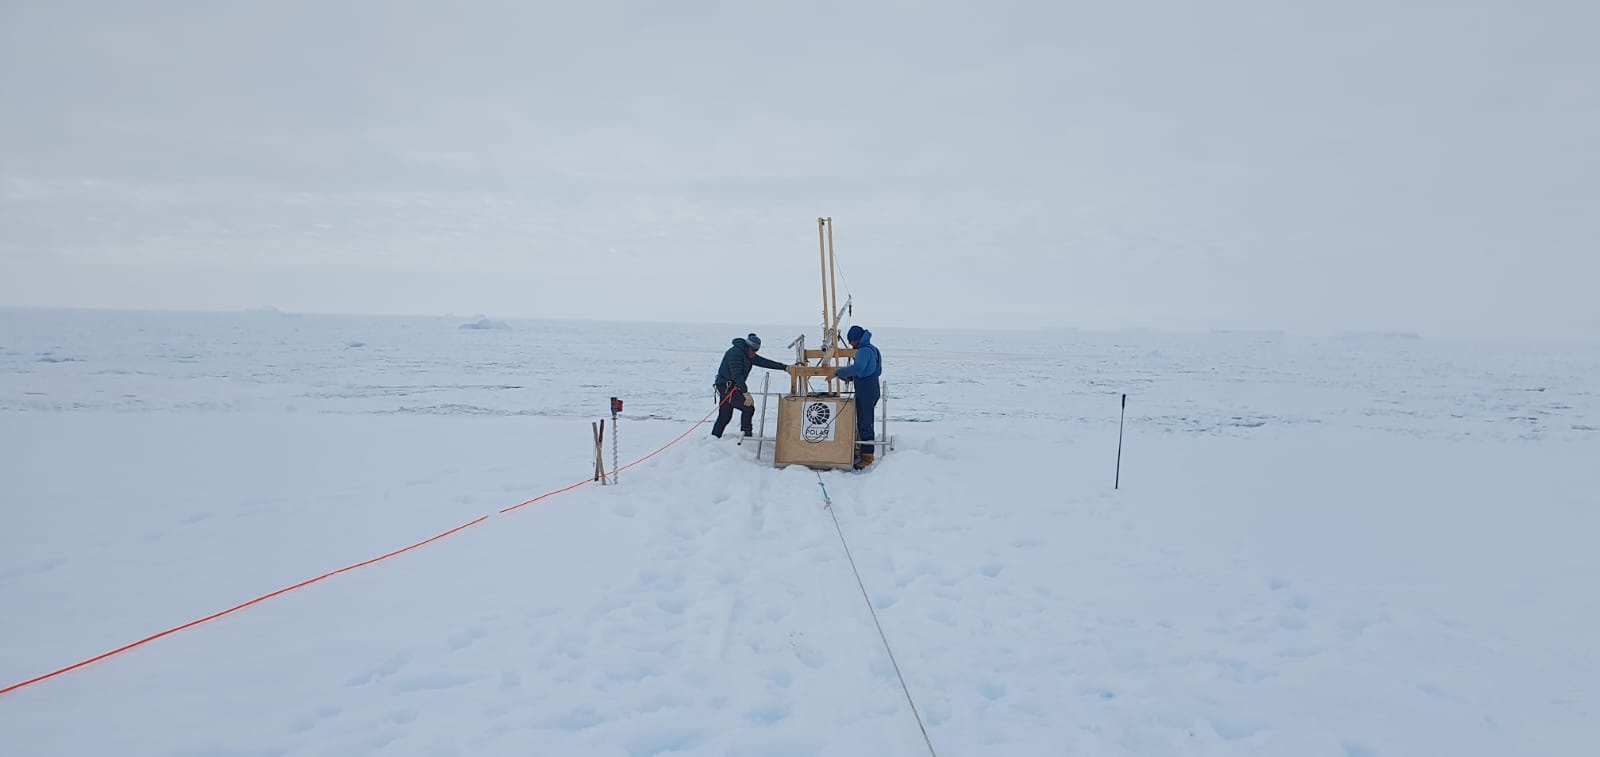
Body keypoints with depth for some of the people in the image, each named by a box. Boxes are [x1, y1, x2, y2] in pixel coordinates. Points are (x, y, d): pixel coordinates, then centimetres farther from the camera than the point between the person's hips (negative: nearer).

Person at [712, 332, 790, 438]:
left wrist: (785, 367, 3)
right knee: (748, 407, -14)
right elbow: (737, 375, -27)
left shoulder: (749, 355, 11)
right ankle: (746, 434, -7)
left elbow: (764, 362, 9)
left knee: (725, 416, 13)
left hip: (732, 387, 10)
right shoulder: (735, 353, -19)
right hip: (726, 387, -10)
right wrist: (746, 393, -33)